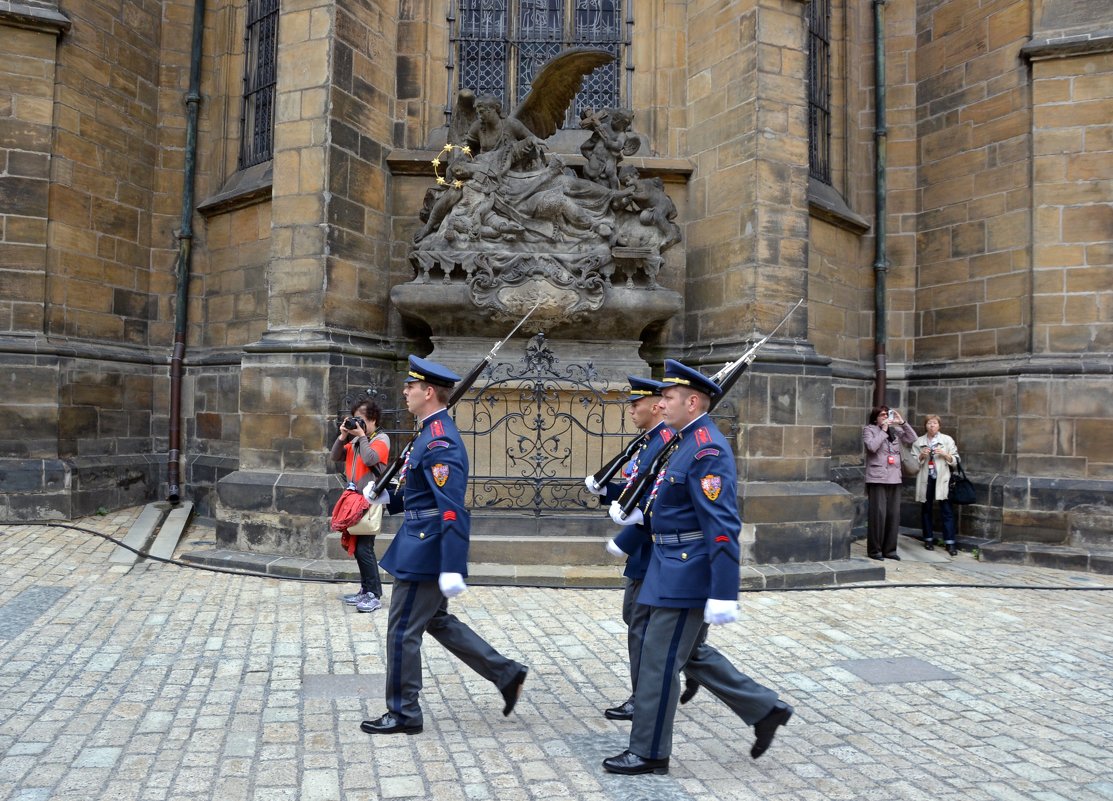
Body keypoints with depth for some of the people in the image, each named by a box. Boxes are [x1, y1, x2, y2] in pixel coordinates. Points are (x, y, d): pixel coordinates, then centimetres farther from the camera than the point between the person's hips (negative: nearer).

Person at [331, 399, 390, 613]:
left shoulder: (381, 439, -5)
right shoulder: (356, 440, 14)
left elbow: (370, 459, -21)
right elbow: (335, 457, 12)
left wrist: (361, 436, -12)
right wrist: (343, 436, 0)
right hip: (354, 499, 8)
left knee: (364, 548, -12)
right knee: (357, 547, 12)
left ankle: (374, 595, -7)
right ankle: (365, 590, 21)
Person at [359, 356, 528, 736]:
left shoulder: (439, 443, -21)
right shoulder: (432, 432, 11)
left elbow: (452, 511, -26)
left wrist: (451, 568, -28)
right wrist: (387, 498, 6)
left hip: (425, 550, -10)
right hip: (423, 544, 10)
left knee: (402, 630, 3)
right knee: (437, 621, 20)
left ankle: (403, 714, 19)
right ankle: (506, 673, 25)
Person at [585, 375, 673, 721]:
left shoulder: (666, 443, -20)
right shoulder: (650, 441, 12)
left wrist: (625, 541, -22)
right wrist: (605, 489, 3)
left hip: (653, 550, -10)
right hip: (644, 550, 10)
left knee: (642, 623, -1)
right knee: (633, 614, 19)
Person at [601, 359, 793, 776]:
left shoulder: (707, 449, -21)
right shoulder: (685, 441, 10)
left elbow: (723, 527, -25)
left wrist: (723, 594, -26)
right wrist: (637, 513, 5)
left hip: (686, 573, -10)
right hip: (676, 566, 10)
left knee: (659, 660, 2)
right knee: (692, 655, 20)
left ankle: (648, 752, 17)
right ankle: (765, 709, 30)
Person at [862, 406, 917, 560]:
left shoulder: (895, 430, 15)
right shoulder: (869, 430, 2)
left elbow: (912, 439, 7)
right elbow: (872, 446, -14)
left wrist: (902, 423, 1)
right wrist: (883, 430, -8)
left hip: (894, 478, 5)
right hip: (877, 478, -5)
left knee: (894, 514, 5)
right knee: (878, 514, -7)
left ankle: (889, 549, 14)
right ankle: (874, 550, 1)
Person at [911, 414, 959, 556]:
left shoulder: (947, 440, 6)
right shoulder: (919, 442, 8)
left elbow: (955, 459, 4)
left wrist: (944, 454, -12)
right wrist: (922, 456, -12)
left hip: (942, 479, -2)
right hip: (925, 480, 2)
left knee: (947, 511, -5)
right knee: (926, 510, 8)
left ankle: (950, 543, -3)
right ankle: (928, 539, 19)